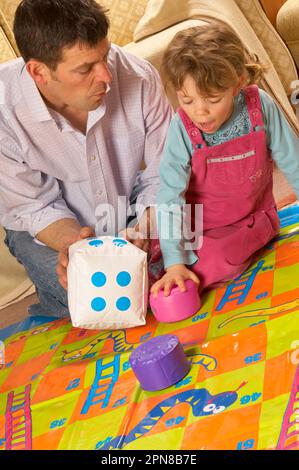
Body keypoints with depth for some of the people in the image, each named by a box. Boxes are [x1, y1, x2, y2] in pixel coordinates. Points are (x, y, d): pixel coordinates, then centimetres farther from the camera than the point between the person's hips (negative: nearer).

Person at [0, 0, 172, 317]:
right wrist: (73, 242, -37)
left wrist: (145, 229, -33)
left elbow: (161, 175, -14)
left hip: (133, 214, 3)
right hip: (47, 228, -2)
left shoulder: (138, 78, -24)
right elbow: (33, 207, -16)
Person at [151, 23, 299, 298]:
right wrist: (175, 262, -31)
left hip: (254, 216, -1)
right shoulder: (182, 129, -22)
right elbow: (171, 195, -24)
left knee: (218, 258, -27)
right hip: (202, 223, 1)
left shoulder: (262, 107, -19)